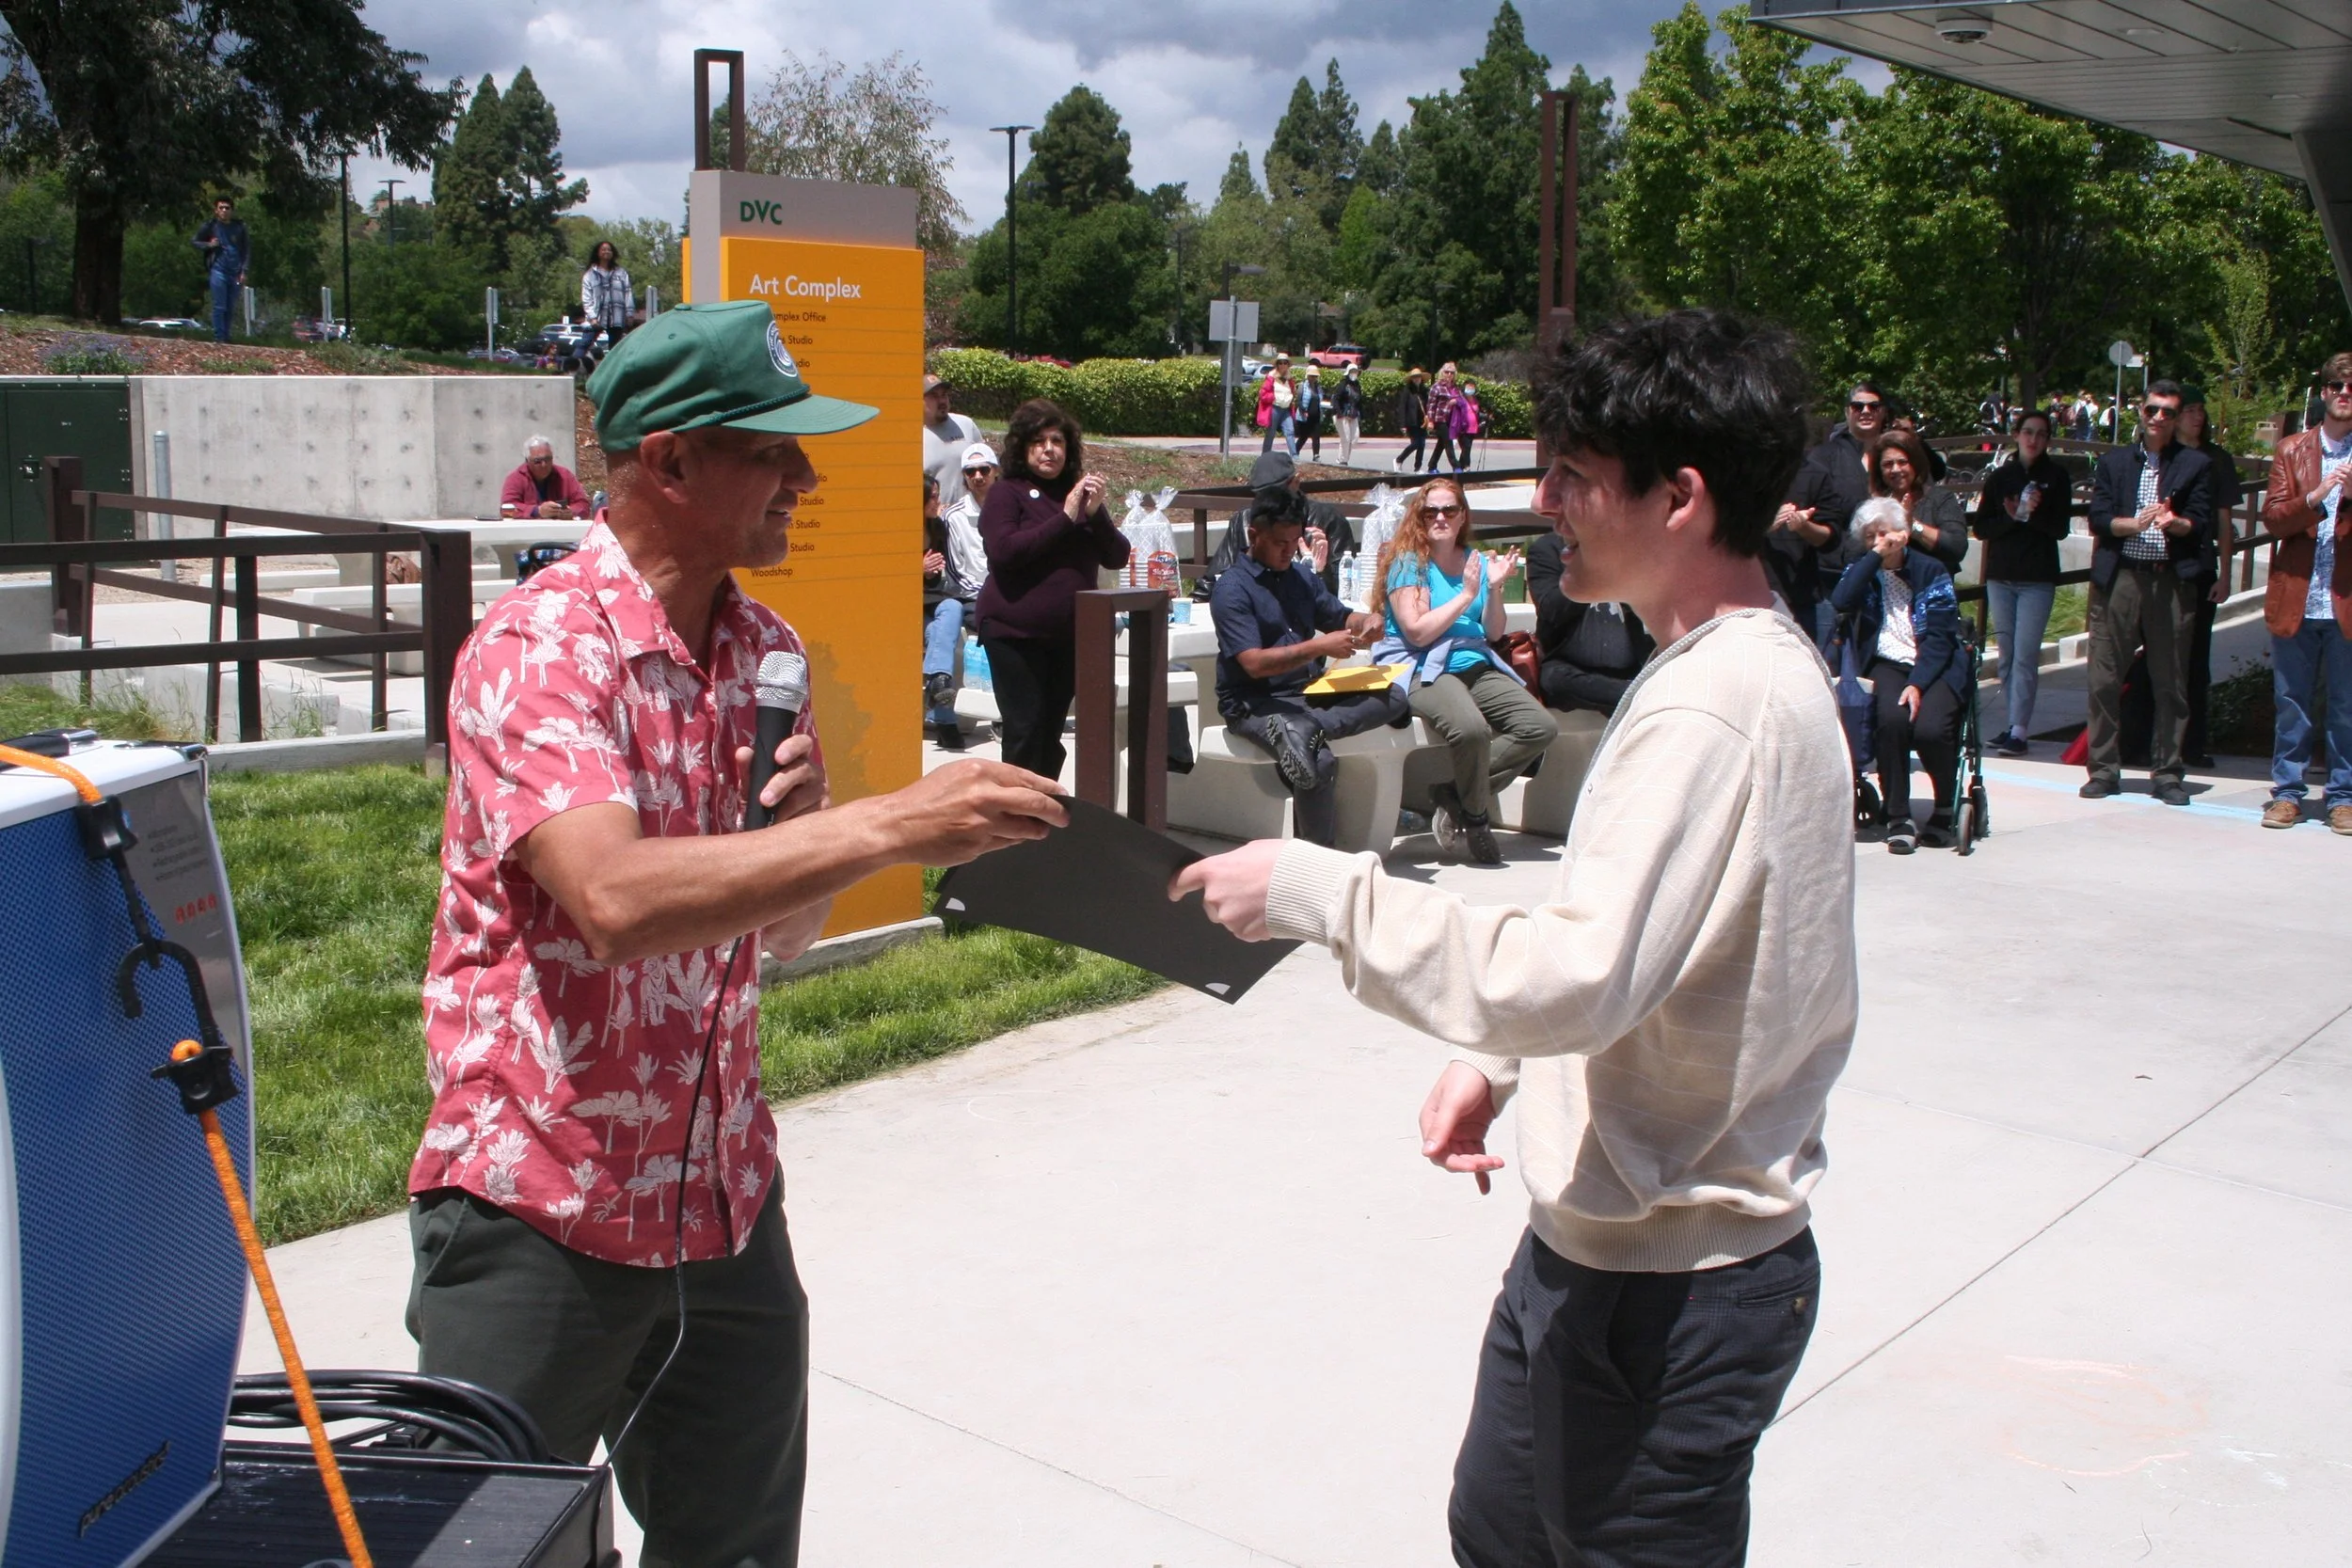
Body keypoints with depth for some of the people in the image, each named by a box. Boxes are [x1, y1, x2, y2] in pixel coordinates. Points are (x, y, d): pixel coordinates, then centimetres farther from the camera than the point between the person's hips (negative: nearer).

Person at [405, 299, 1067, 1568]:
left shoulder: (769, 654, 7)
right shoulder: (538, 646, -14)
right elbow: (616, 899, -30)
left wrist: (800, 821, -8)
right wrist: (890, 825, -33)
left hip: (727, 1200, 6)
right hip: (539, 1205, -6)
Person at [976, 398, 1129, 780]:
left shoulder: (1080, 494, 14)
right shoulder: (1006, 493, -2)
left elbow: (1117, 558, 7)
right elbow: (1004, 551, -19)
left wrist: (1095, 514, -11)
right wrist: (1065, 518, -18)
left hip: (1070, 633, 5)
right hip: (1015, 632, -5)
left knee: (1052, 732, 10)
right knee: (1025, 731, -6)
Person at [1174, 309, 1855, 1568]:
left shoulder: (1714, 710, -26)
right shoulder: (1739, 667, 8)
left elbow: (1570, 977, -34)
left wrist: (1314, 890, -27)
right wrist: (1496, 1062, 7)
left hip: (1668, 1294, -10)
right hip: (1596, 1239, 10)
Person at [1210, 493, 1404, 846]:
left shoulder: (1302, 576, 16)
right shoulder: (1232, 589, -8)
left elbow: (1339, 618, 24)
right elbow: (1254, 663, -17)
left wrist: (1366, 621, -1)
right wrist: (1319, 647, -24)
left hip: (1310, 694, 8)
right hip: (1256, 704, -7)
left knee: (1392, 698, -13)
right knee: (1319, 762, -32)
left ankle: (1303, 731, -29)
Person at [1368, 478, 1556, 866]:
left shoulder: (1477, 561, 17)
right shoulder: (1408, 563, -1)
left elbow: (1494, 633, 15)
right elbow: (1417, 632, -12)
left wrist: (1494, 588, -1)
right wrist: (1466, 594, -10)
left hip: (1476, 666, 7)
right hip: (1422, 670, -7)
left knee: (1542, 727, -15)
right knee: (1471, 728, -37)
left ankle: (1452, 797, -6)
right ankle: (1477, 818, -7)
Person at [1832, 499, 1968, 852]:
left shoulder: (1931, 570, 0)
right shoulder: (1862, 569, 7)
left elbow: (1940, 637, -6)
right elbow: (1839, 602, -16)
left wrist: (1917, 684, -19)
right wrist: (1874, 557, -14)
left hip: (1934, 665, -1)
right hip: (1888, 664, 1)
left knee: (1929, 727, -29)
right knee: (1891, 718, -31)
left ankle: (1946, 810, -1)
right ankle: (1899, 819, -20)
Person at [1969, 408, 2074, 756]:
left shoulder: (2057, 476, 3)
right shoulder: (1999, 477, 8)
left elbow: (2062, 528, -2)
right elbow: (1979, 527, 3)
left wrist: (2034, 514, -18)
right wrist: (2011, 517, -13)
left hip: (2038, 578, -3)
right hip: (2000, 575, 3)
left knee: (2025, 655, -10)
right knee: (2007, 655, 6)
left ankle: (2019, 731, -11)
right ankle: (2014, 723, 14)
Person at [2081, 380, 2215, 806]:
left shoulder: (2197, 464, 10)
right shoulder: (2114, 462, 13)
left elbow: (2201, 524, 2)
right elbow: (2099, 518, 3)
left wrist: (2174, 522, -19)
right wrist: (2135, 523, -15)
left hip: (2171, 582, -1)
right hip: (2118, 579, 1)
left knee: (2171, 683, 2)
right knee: (2104, 679, 0)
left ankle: (2166, 772, 11)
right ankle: (2104, 769, 9)